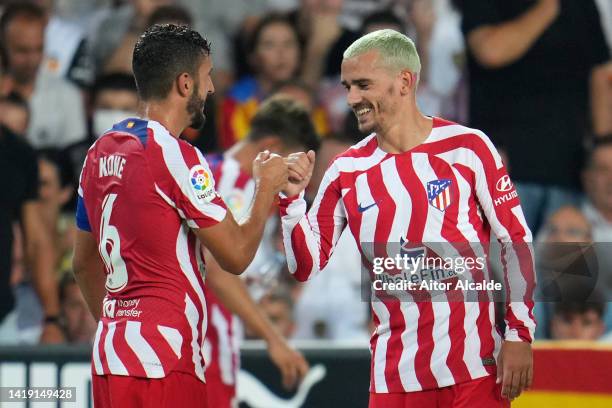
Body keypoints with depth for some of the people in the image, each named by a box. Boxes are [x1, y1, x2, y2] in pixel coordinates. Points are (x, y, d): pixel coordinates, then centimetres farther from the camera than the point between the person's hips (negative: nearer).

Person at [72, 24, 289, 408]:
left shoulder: (101, 151, 13)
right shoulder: (176, 156, -12)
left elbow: (84, 263, 22)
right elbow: (236, 254, -9)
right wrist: (267, 186, 6)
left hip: (110, 349, 9)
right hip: (162, 362, -8)